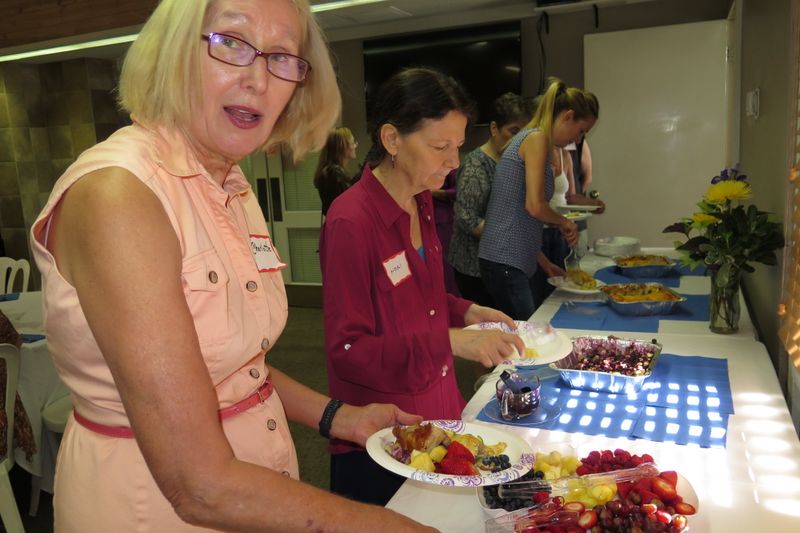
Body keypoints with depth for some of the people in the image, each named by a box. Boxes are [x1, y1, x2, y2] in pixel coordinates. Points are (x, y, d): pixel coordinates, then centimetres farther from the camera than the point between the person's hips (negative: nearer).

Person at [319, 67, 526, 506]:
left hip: (438, 412, 8)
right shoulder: (351, 223, -23)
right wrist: (451, 342, -29)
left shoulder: (421, 204, 3)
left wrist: (466, 312, -1)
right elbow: (348, 351, -22)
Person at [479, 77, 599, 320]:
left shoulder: (529, 137, 19)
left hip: (518, 261, 10)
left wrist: (544, 263, 22)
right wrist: (564, 222, 0)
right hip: (504, 261, -10)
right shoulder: (538, 138, -8)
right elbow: (535, 206, -20)